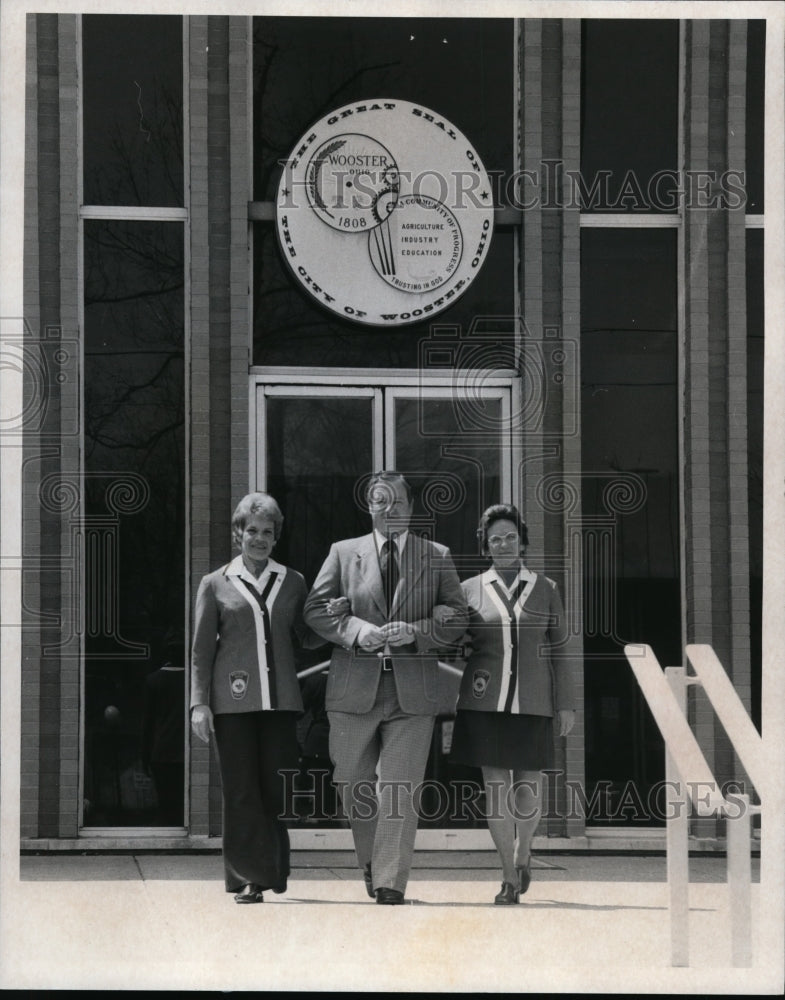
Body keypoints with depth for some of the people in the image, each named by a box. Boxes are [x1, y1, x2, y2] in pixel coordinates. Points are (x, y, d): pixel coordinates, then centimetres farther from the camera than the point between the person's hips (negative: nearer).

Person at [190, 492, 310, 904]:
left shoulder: (293, 583, 14)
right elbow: (201, 650, 6)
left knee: (278, 788, -1)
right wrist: (199, 703, 0)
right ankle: (248, 878, 2)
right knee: (240, 790, -3)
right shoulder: (216, 585, 8)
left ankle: (275, 874, 15)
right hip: (234, 700, -2)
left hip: (280, 699, 2)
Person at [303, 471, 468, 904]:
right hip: (354, 686, 1)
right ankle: (371, 863, 30)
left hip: (412, 689, -1)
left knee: (400, 790, -8)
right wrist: (357, 631, -13)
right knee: (354, 785, 7)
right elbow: (315, 609, 4)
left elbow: (457, 617, 6)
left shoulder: (437, 558, 10)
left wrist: (415, 632, -12)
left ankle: (390, 887, -7)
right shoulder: (343, 553, 10)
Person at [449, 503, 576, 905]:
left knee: (528, 791, 0)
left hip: (531, 704, 0)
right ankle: (510, 879, 3)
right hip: (485, 704, 0)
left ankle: (523, 847, 31)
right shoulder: (470, 590, 8)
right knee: (496, 786, -4)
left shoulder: (545, 589, 9)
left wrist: (566, 704, 3)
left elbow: (558, 650, 9)